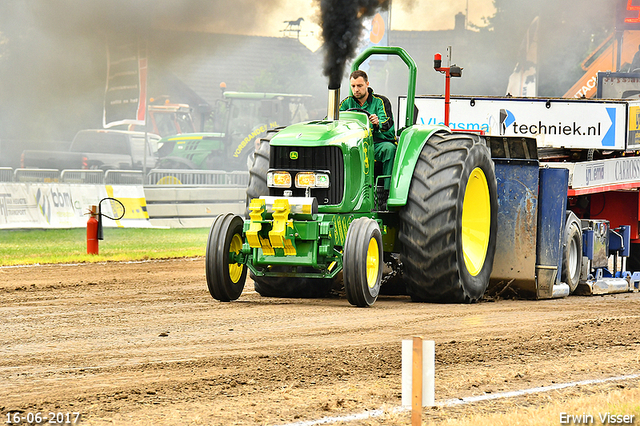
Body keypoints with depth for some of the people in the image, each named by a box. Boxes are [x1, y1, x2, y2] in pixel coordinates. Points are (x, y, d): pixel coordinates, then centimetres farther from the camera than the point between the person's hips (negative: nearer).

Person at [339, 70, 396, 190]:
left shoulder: (380, 101, 1)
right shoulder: (347, 102, 13)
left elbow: (387, 123, -17)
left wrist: (378, 123, -43)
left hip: (379, 142, -2)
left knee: (389, 149, -36)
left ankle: (388, 189, -37)